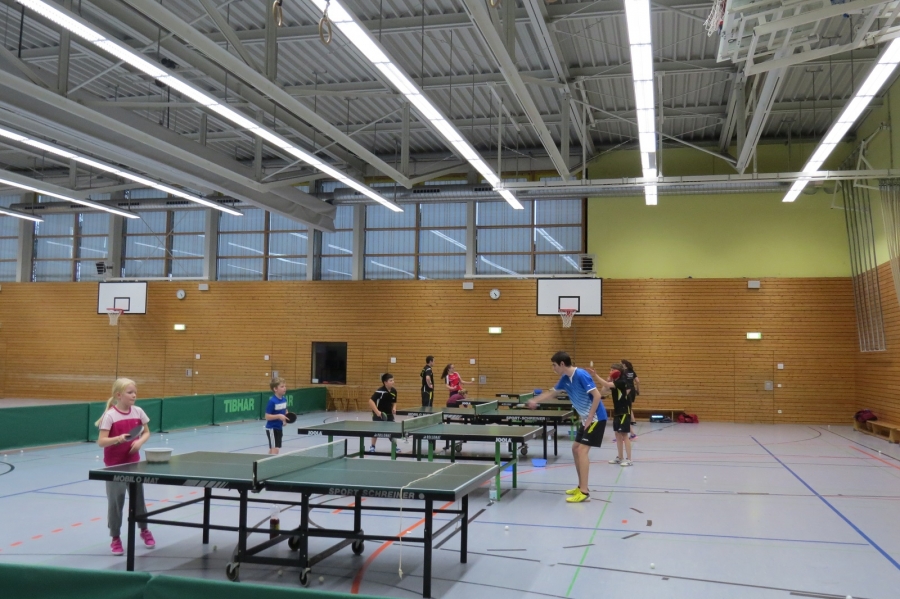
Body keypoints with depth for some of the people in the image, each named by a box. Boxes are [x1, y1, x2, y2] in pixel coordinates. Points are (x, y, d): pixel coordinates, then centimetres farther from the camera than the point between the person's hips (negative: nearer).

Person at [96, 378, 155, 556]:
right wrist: (118, 438, -35)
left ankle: (144, 530, 35)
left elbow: (146, 432, 11)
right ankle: (115, 539, 17)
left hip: (133, 463, 4)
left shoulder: (138, 412, -1)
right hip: (114, 465, -4)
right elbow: (101, 442, -18)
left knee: (138, 497, 14)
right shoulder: (110, 415, -14)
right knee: (116, 501, 2)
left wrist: (140, 442, -9)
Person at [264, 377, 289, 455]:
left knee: (273, 450, 16)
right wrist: (278, 416, -29)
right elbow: (267, 416, -20)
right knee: (275, 450, -10)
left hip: (279, 427, 8)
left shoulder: (284, 400, 2)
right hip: (272, 428, -8)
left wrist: (286, 416, -2)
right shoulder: (272, 401, -20)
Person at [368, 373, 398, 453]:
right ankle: (372, 446, 11)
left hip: (389, 413, 6)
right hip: (379, 413, -5)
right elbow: (371, 401, -29)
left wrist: (394, 408, -8)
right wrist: (377, 411, -33)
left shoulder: (394, 391, -4)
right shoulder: (380, 391, -25)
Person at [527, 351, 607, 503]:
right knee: (575, 449, 12)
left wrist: (590, 418, -22)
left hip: (596, 418, -9)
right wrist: (534, 400, 17)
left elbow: (597, 395, -24)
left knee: (582, 450, -14)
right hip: (586, 419, 9)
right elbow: (552, 393, 23)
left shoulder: (581, 375, -21)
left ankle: (584, 492, -13)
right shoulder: (565, 379, 6)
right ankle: (581, 487, 21)